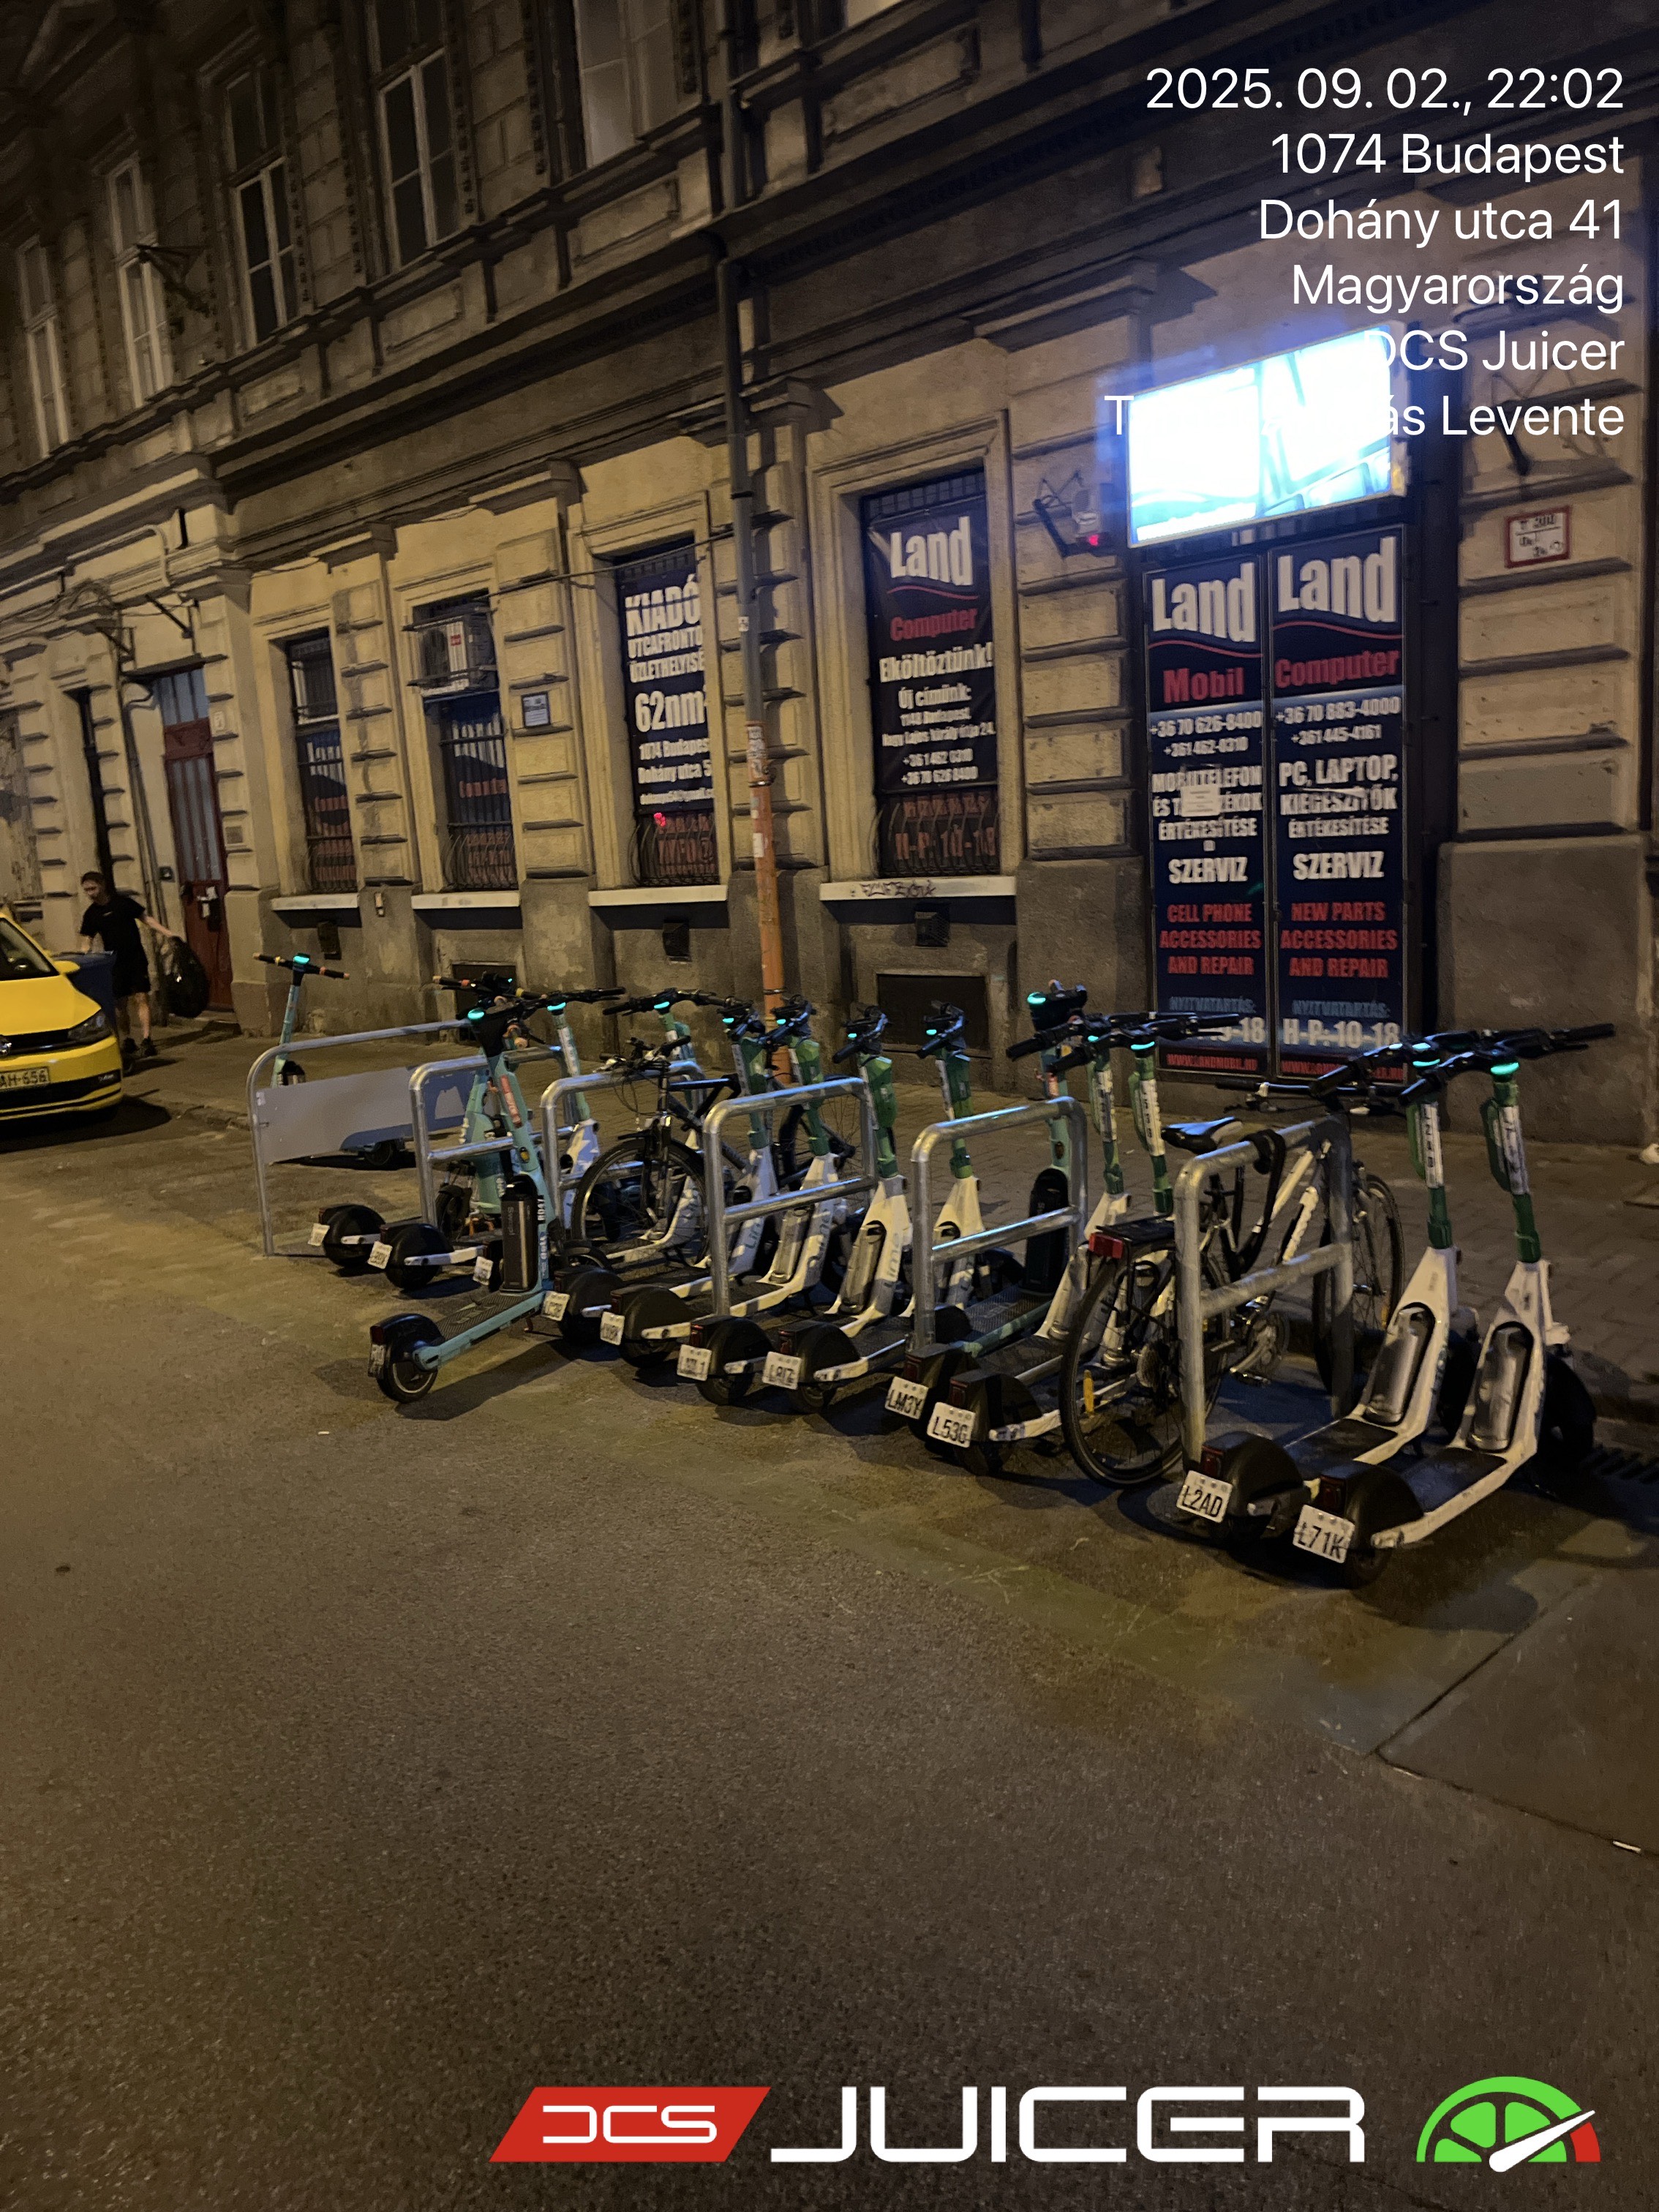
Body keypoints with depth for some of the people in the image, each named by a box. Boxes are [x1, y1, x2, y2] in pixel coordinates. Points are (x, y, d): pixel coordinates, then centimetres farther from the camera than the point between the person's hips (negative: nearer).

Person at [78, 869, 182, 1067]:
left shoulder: (123, 902, -2)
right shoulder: (91, 914, 5)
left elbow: (146, 919, 4)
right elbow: (86, 943, 7)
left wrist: (167, 932, -6)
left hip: (136, 959, -3)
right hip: (115, 963, 3)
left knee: (141, 998, -12)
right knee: (120, 1004, 5)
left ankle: (146, 1041, -16)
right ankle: (127, 1042, 18)